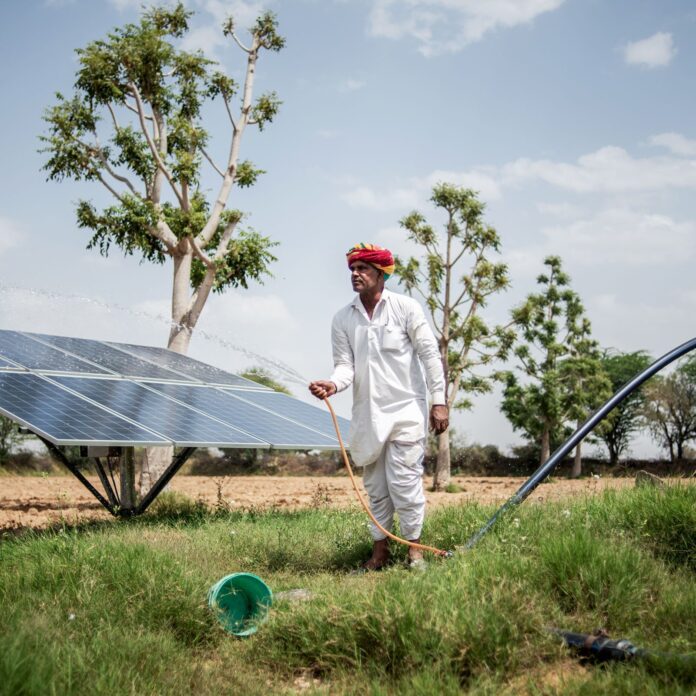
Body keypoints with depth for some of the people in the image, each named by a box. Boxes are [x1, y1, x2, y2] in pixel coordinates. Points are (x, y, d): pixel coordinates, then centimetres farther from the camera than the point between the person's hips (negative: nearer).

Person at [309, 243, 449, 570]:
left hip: (406, 410, -4)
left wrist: (439, 401, -7)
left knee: (404, 480, -7)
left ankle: (414, 548, 7)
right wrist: (333, 384, -21)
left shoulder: (405, 308, -3)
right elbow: (345, 365, 2)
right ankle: (380, 550, 21)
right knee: (375, 486, 10)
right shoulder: (342, 319, 6)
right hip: (367, 414, 4)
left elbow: (429, 354, -3)